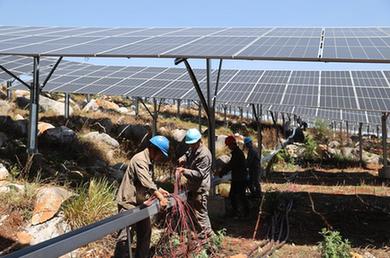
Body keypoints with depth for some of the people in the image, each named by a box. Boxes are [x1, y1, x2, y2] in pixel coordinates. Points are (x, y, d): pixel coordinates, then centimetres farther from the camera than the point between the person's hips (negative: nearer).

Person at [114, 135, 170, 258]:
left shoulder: (149, 161, 11)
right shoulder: (140, 160, -20)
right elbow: (146, 183, -31)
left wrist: (159, 190, 6)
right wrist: (160, 198, -35)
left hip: (140, 203, 10)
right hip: (128, 202, -10)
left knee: (145, 232, 17)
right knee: (125, 235, -8)